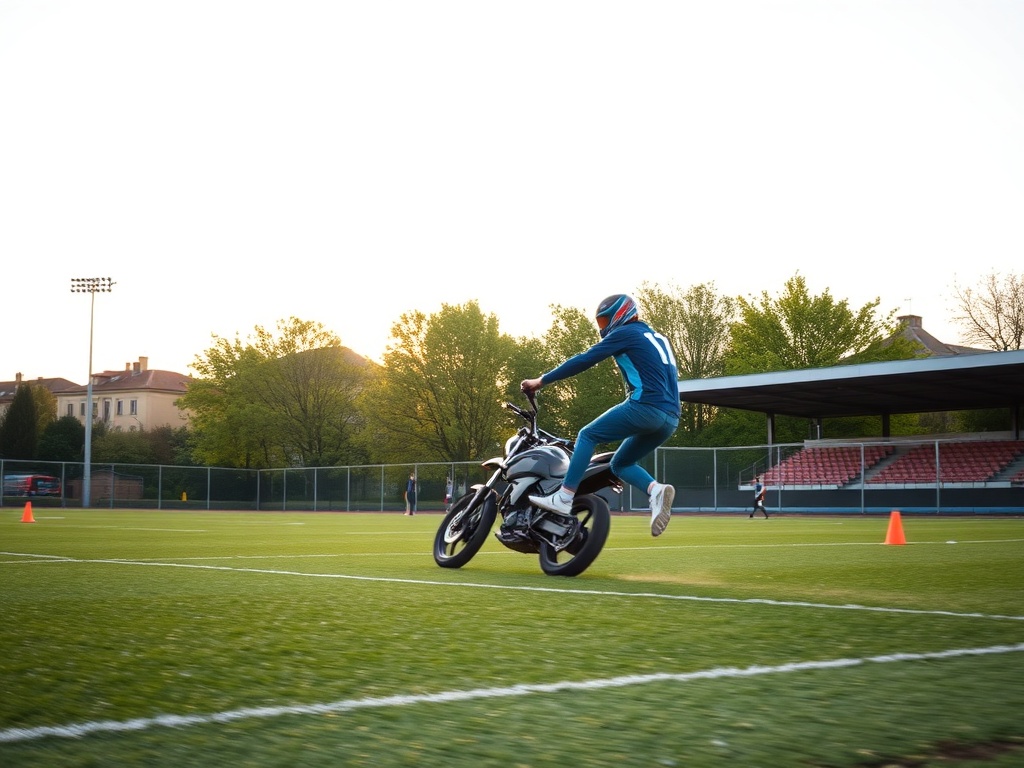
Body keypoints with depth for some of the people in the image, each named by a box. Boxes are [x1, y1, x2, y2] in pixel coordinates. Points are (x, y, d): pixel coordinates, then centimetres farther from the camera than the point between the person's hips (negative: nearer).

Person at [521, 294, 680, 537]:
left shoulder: (625, 333, 3)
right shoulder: (658, 338, 28)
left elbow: (584, 360, 0)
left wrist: (541, 380, 5)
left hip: (645, 406, -8)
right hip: (670, 419, 8)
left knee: (587, 435, 3)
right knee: (620, 464, 16)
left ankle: (564, 498, -7)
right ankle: (656, 490, -11)